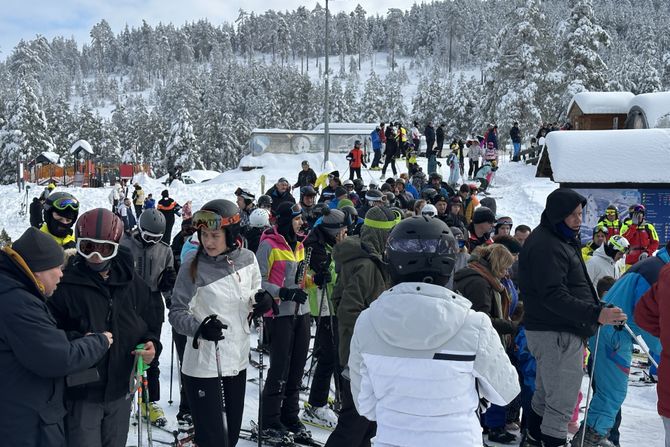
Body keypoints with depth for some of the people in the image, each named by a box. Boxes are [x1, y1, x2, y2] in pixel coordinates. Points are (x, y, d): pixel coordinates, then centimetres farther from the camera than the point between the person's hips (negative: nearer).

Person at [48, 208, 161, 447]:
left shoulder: (132, 283, 3)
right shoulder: (65, 284, -11)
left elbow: (148, 325, 13)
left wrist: (151, 344, -7)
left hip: (121, 392, 5)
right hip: (81, 394, -5)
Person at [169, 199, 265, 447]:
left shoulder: (247, 259, -1)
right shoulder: (193, 264, -13)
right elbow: (176, 312, -8)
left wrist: (263, 302, -9)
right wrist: (199, 327, -27)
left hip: (238, 358, 5)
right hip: (203, 363, -5)